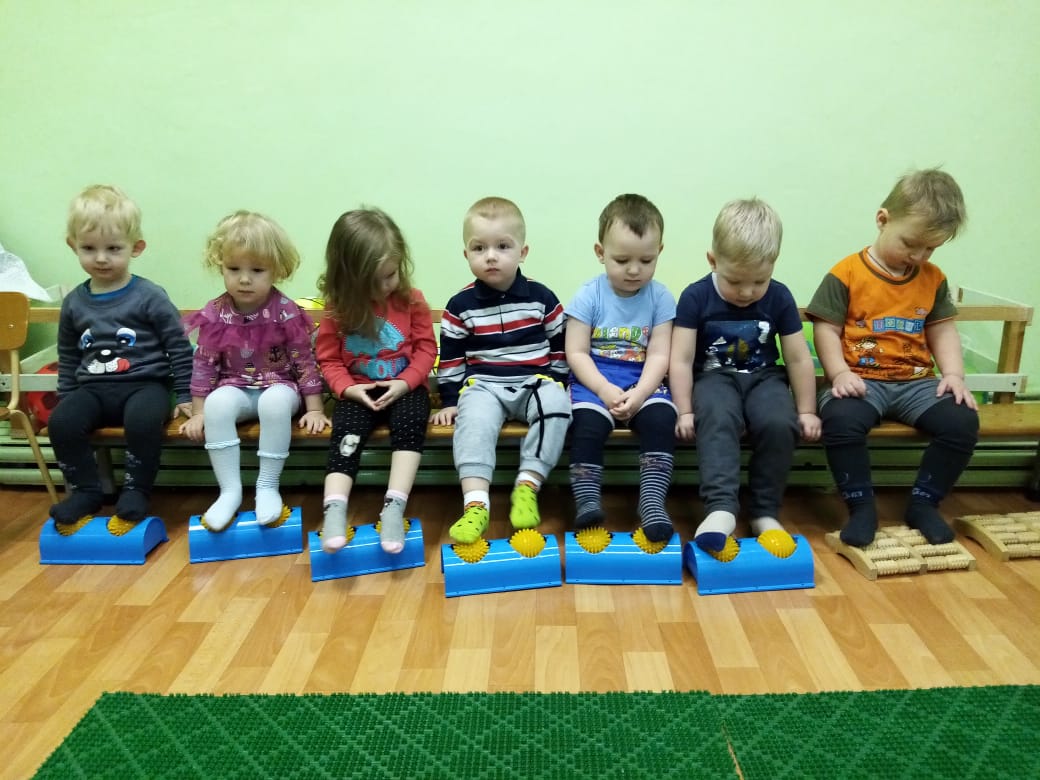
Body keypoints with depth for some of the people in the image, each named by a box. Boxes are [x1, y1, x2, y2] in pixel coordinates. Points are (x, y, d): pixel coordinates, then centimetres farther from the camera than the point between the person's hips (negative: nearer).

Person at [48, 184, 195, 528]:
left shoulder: (150, 297, -5)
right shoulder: (74, 303, 9)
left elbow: (179, 348, -2)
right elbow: (68, 359, 21)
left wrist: (185, 395, -3)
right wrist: (66, 398, 19)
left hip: (145, 384, -4)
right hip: (94, 387, 5)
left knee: (143, 419, -35)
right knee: (61, 422, -23)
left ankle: (136, 491, -14)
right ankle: (85, 491, -3)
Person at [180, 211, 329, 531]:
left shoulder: (287, 313, -13)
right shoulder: (215, 315, -7)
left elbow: (305, 361, -8)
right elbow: (204, 365, 2)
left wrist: (314, 409, -9)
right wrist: (198, 412, 1)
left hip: (279, 386, -2)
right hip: (236, 388, 2)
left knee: (276, 402, -36)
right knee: (217, 402, -31)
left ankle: (268, 486, -21)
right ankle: (230, 489, -22)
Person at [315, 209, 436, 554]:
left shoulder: (412, 300, -1)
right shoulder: (338, 308, 2)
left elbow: (426, 348, 0)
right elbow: (328, 358, 3)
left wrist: (405, 382, -16)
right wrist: (347, 387, -16)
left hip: (404, 387, 0)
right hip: (359, 391, 1)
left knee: (409, 423, -31)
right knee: (346, 432, -27)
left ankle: (394, 508, -35)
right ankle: (334, 512, -36)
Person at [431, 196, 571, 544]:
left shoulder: (541, 297, 2)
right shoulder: (460, 305, 1)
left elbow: (561, 346, 10)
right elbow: (450, 358, 6)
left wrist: (555, 384, 3)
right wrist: (450, 400, 1)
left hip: (535, 381, 1)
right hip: (483, 384, 0)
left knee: (556, 404, -31)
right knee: (473, 414, -33)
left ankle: (527, 486, -23)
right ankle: (476, 502, -38)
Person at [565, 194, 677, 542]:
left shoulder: (661, 298, 0)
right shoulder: (588, 296, -4)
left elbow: (659, 356, -5)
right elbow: (576, 353, -7)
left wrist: (639, 394, -22)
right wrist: (606, 390, -21)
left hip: (644, 382, 1)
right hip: (594, 381, -1)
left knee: (662, 418, -28)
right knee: (587, 423, -30)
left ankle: (653, 502, -22)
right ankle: (587, 501, -19)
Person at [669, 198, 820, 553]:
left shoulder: (779, 297, -2)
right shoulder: (695, 297, -8)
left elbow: (798, 358, 4)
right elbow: (681, 360, -9)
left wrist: (806, 411, 4)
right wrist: (686, 412, -15)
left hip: (764, 377, 2)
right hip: (715, 377, -2)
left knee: (779, 423, -29)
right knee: (717, 419, -36)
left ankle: (765, 511, -13)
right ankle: (721, 508, -41)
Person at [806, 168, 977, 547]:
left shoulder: (933, 278, 10)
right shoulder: (846, 274, -5)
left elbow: (943, 330, 12)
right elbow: (826, 329, -5)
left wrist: (954, 374, -3)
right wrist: (840, 373, -19)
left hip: (916, 381, 5)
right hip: (861, 379, -4)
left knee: (962, 421, -20)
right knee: (840, 419, -35)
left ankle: (923, 503, 0)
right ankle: (862, 505, -14)